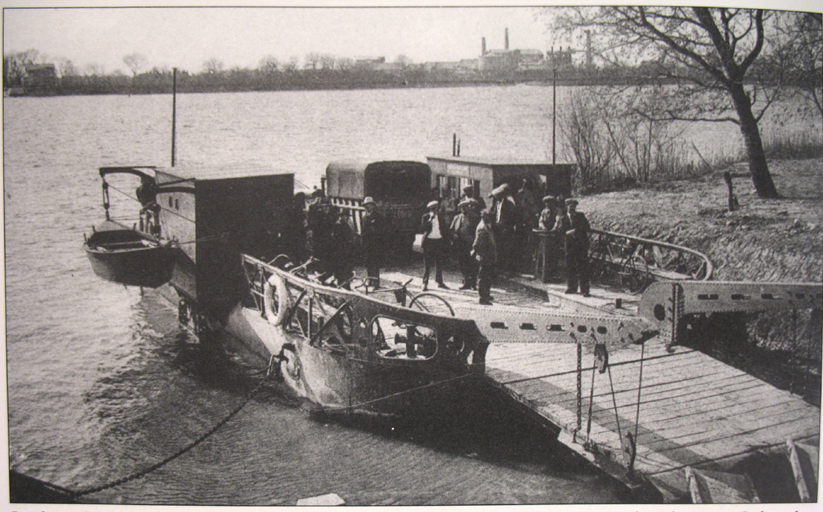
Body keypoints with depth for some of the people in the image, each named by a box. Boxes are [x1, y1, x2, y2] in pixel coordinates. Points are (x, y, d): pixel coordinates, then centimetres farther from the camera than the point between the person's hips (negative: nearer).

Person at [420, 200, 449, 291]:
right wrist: (430, 219, -20)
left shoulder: (440, 216, 11)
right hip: (429, 241, -4)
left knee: (440, 263, 9)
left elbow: (445, 228, 16)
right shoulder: (426, 216, 1)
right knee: (427, 264, -4)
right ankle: (425, 283, 0)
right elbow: (423, 227, -13)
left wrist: (446, 237, 6)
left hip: (439, 241, 4)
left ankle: (439, 282, 20)